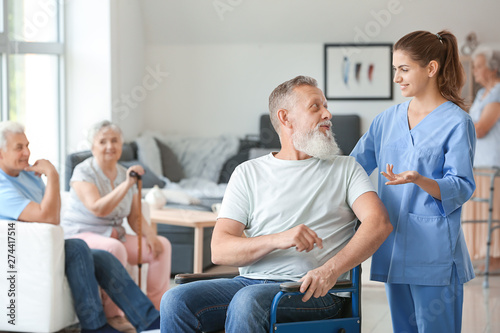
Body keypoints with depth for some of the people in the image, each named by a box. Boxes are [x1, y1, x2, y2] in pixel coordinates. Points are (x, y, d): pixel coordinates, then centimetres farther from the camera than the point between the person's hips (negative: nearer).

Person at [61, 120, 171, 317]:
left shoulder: (124, 174, 9)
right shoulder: (84, 172, -12)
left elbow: (135, 218, 11)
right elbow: (98, 209, -27)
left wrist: (149, 234, -9)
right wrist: (126, 184, -33)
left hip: (115, 235, 7)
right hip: (81, 235, -7)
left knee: (162, 245, -7)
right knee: (114, 248, -37)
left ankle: (156, 307, -3)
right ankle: (112, 314, -27)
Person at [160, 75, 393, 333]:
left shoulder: (345, 169, 14)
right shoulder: (248, 173, 15)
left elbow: (379, 222, -5)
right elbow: (219, 251, 4)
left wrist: (331, 270, -21)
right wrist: (278, 240, -15)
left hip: (311, 291, -2)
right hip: (249, 281, 2)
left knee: (248, 301, -35)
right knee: (176, 301, -25)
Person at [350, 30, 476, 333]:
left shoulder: (457, 123, -6)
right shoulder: (388, 119, 12)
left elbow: (461, 188, -12)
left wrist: (417, 179, -27)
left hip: (434, 250, -6)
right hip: (394, 247, 6)